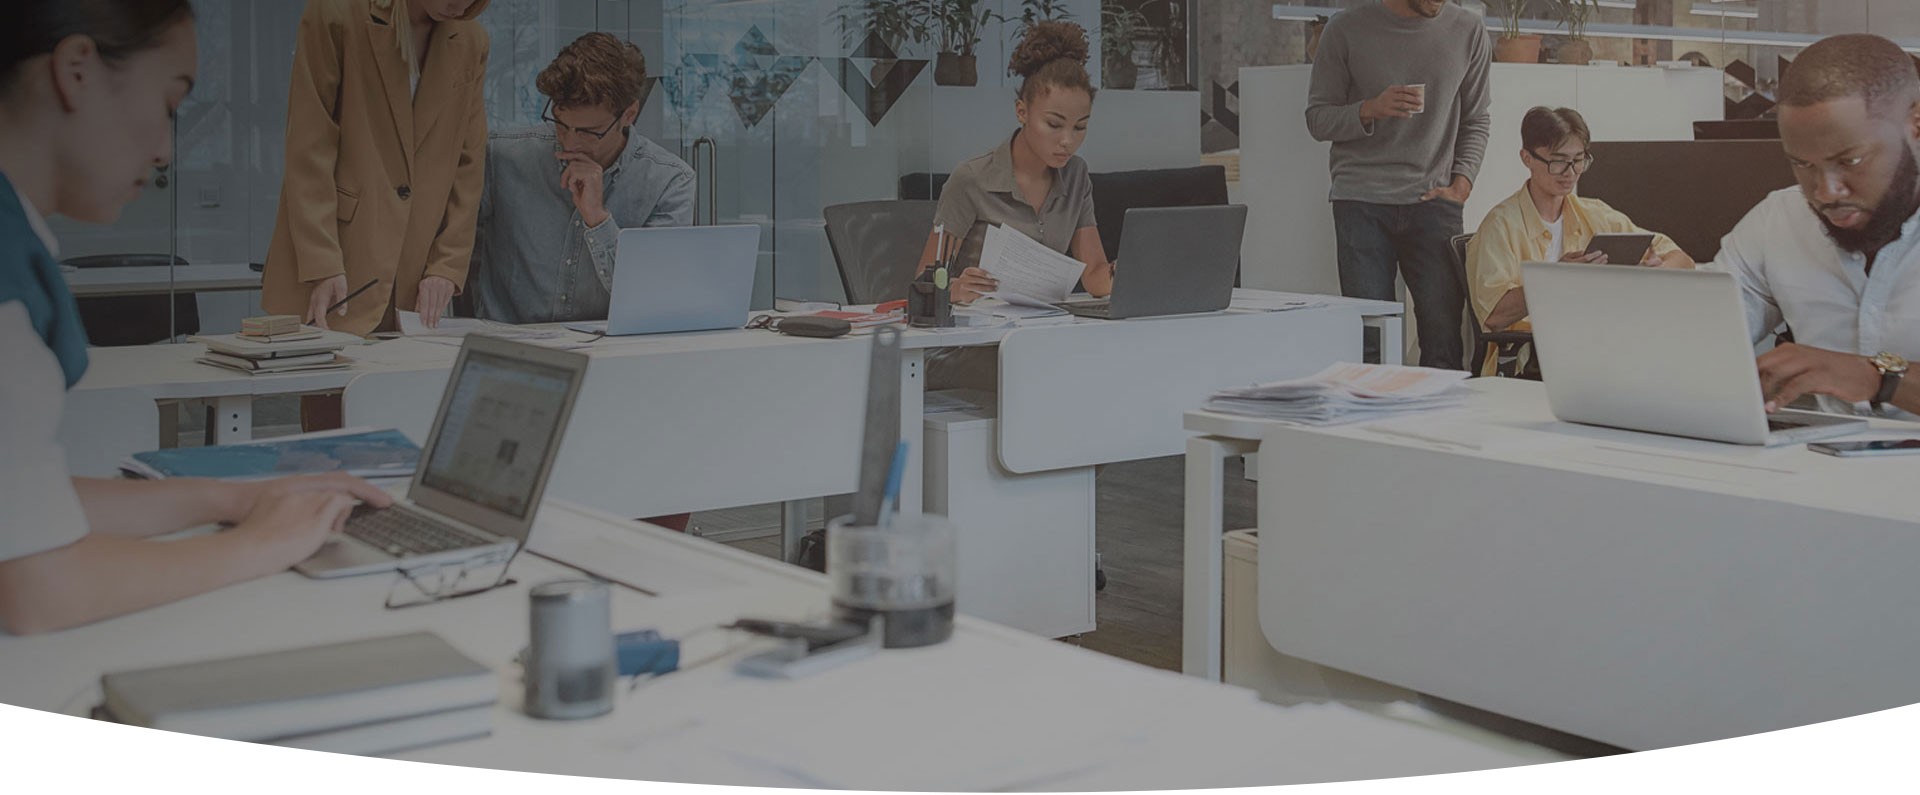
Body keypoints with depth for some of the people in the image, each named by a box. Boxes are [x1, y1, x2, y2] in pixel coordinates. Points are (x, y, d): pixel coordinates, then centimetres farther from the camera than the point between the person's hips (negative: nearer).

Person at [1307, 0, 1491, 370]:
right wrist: (1371, 109, -12)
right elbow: (1317, 118, 7)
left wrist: (1461, 185, 1)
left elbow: (1476, 121, 16)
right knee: (1369, 338, -6)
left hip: (1432, 201, 1)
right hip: (1361, 201, -1)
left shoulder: (1469, 31, 10)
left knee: (1445, 333, -7)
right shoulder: (1346, 30, 4)